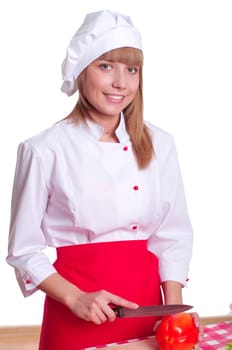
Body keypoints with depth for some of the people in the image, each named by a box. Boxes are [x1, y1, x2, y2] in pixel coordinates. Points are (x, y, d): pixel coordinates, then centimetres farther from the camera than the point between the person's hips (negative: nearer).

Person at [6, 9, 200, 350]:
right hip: (74, 315, -3)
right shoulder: (45, 149, -11)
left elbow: (173, 236, 4)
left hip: (145, 302, 3)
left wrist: (174, 314, -4)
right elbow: (24, 249, -4)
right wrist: (75, 298, -15)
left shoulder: (159, 144, -1)